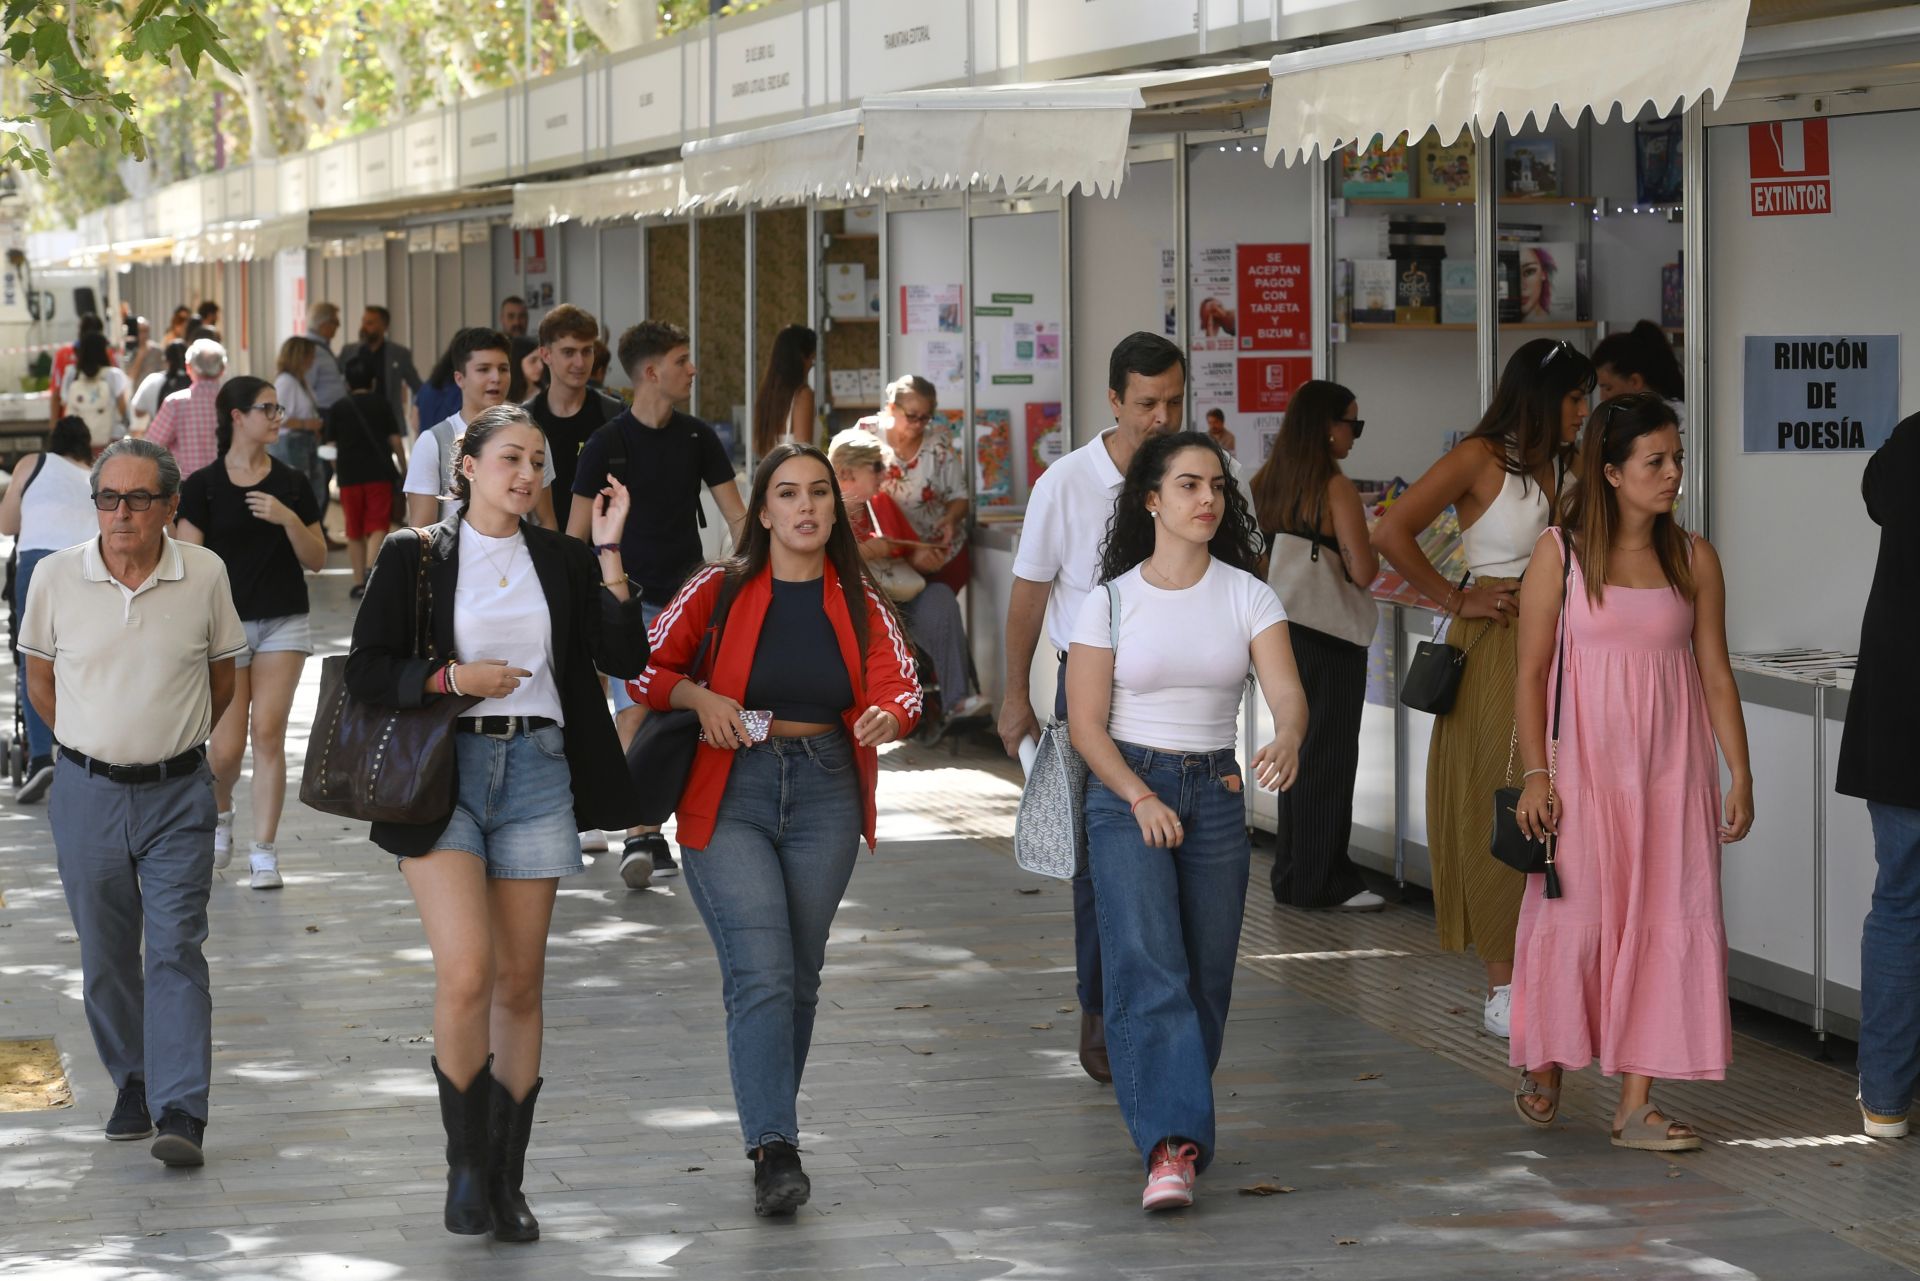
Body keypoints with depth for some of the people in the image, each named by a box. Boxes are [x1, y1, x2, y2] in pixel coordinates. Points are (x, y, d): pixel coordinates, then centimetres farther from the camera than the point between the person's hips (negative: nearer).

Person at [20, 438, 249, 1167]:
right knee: (106, 955, 9)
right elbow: (40, 680, 10)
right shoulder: (56, 577, -4)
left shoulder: (205, 576, -5)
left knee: (176, 949, -8)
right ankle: (132, 1083, 27)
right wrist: (93, 749, 12)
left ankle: (182, 1113, -12)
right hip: (87, 793, 1)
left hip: (178, 793, -1)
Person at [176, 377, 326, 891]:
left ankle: (263, 852, 0)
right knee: (227, 746, -1)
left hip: (284, 622, 2)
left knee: (269, 733, -6)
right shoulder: (203, 486, -2)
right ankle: (220, 815, 32)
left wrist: (289, 519, -12)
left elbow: (316, 561, 6)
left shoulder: (292, 484, 5)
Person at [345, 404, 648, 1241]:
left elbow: (625, 656, 0)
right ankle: (466, 1166, 2)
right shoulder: (414, 557, 3)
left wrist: (609, 551, -5)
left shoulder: (560, 560, 11)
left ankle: (507, 1182, 14)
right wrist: (453, 678, -15)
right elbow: (366, 672, 0)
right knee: (466, 974, -15)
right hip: (442, 771, -3)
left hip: (536, 770, 3)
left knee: (520, 983, 5)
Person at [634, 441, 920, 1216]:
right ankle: (775, 1150, -20)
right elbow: (646, 668, 5)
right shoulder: (721, 591, -1)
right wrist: (699, 696, -14)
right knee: (761, 973, -15)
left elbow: (901, 685, -3)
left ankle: (769, 1127, 27)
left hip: (825, 795, 3)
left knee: (799, 976, 11)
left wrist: (888, 716, -26)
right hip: (730, 792, -3)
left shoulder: (858, 602, 5)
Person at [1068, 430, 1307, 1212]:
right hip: (1125, 790, -3)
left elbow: (1286, 692, -11)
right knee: (1148, 965, -18)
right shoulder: (1111, 601, -3)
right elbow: (1086, 723, -3)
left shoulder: (1247, 596, 2)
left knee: (1206, 977, 5)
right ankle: (1171, 1145, -26)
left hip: (1216, 794, 3)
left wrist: (1287, 742, -34)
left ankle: (1172, 1121, 24)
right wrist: (1141, 798, -15)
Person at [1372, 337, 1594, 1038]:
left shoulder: (1562, 465, 15)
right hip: (1496, 647, -6)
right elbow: (1391, 533, -13)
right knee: (1499, 815, -3)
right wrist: (1455, 598, -9)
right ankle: (1503, 986, 1)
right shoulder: (1480, 459, -6)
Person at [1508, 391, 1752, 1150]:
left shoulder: (1693, 560, 5)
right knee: (1575, 920, -1)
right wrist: (1534, 774, -8)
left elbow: (1716, 673, 6)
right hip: (1584, 767, -3)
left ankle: (1636, 1105, 3)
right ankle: (1544, 1072, 22)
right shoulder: (1561, 554, -2)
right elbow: (1530, 673, -2)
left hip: (1670, 773, 3)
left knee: (1667, 923, -2)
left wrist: (1739, 776, 2)